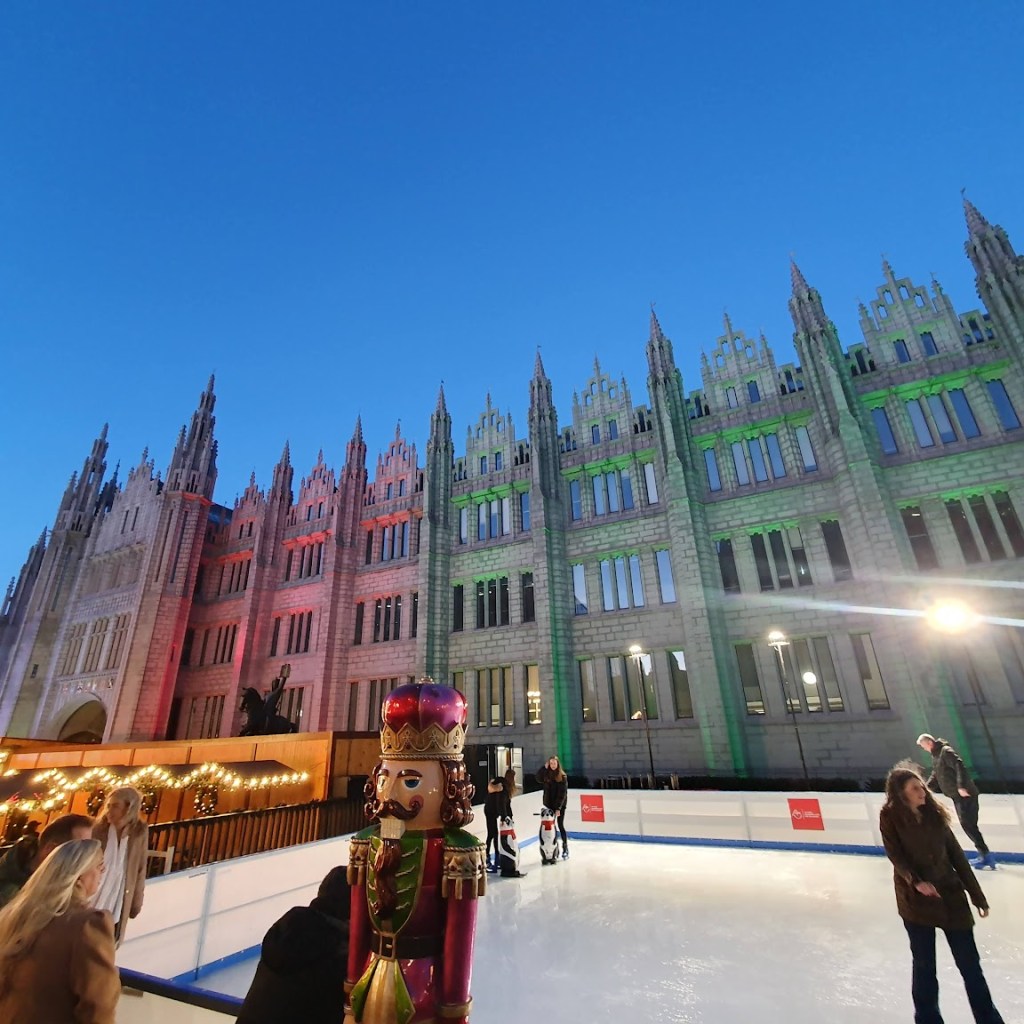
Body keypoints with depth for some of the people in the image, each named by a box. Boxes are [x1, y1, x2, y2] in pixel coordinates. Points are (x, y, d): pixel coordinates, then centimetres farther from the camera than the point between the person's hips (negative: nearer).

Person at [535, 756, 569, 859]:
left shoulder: (562, 776, -11)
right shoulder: (546, 774, 0)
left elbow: (562, 793, -13)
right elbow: (539, 779, -18)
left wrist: (558, 808, -18)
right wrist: (545, 768, -20)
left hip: (560, 805, -4)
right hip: (549, 804, 4)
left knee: (560, 826, 0)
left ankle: (565, 848, 13)